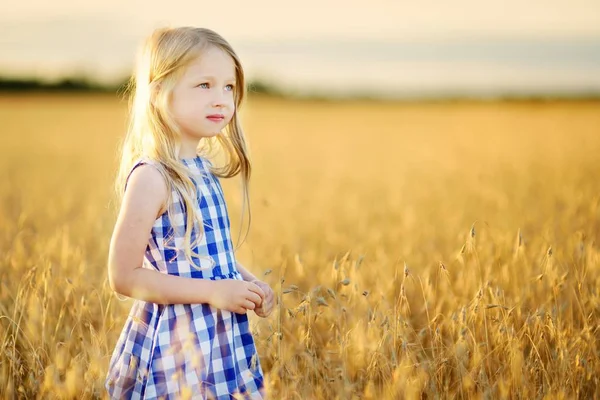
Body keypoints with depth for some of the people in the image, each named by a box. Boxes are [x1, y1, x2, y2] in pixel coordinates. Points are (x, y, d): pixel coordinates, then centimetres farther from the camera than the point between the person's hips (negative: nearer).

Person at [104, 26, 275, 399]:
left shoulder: (204, 171, 6)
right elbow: (124, 276, -19)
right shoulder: (151, 177, -18)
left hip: (223, 339, 8)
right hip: (177, 343, -8)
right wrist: (213, 292, -20)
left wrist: (250, 283, 2)